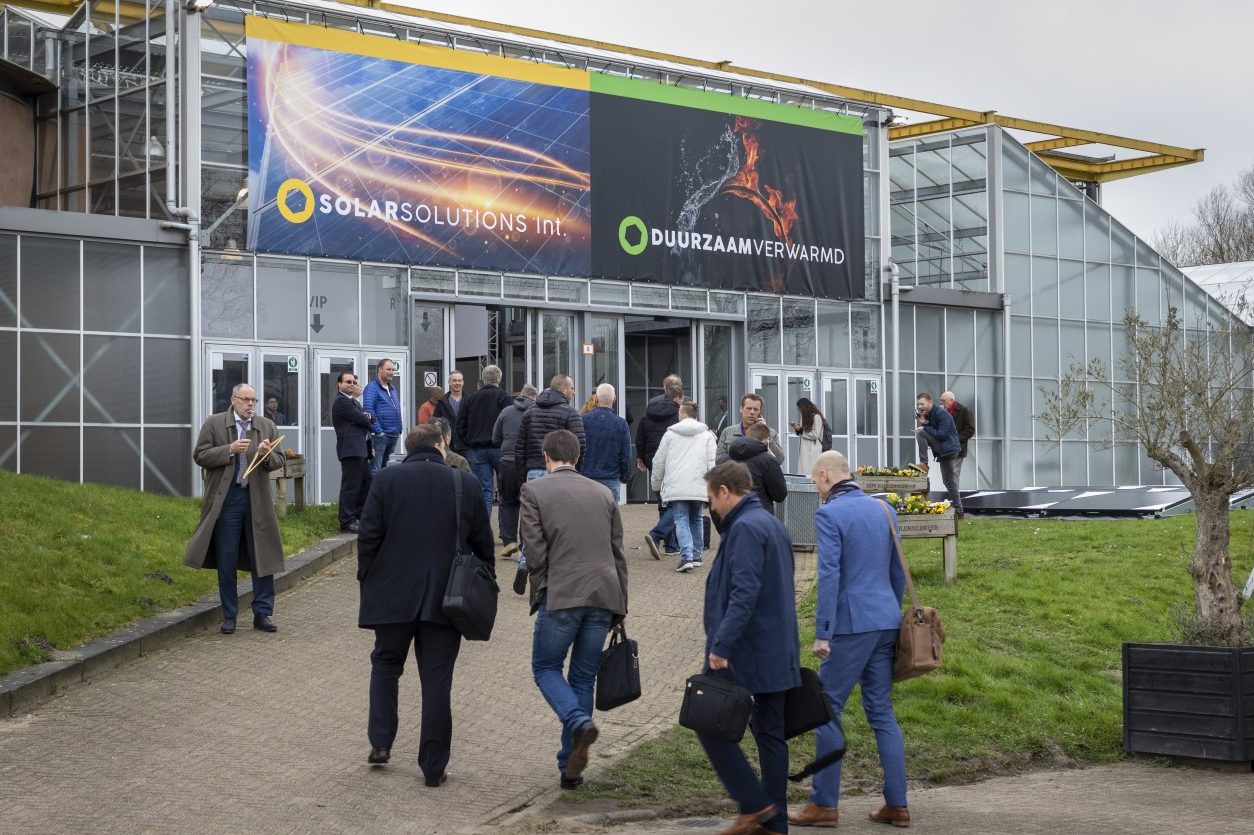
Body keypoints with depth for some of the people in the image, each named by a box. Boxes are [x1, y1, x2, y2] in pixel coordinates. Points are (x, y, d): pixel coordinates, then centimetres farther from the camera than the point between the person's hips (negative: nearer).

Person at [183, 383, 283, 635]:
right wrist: (229, 450, -16)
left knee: (262, 558, 3)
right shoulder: (214, 423, 2)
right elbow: (200, 456, -4)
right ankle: (229, 616, 13)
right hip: (226, 498, -2)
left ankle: (262, 614, 11)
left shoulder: (267, 426, 10)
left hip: (258, 499, 2)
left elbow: (278, 462, 10)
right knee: (226, 561, 4)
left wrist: (267, 455, -12)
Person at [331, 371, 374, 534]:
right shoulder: (341, 401, -9)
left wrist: (367, 417, -2)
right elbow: (362, 419, -15)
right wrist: (368, 418, 6)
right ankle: (346, 522, -6)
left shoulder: (352, 401, 23)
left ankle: (360, 515, 25)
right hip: (351, 449, -10)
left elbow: (371, 419, 18)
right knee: (350, 485, -9)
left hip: (360, 450, 10)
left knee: (367, 483, 15)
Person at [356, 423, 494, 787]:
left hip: (393, 596, 0)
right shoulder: (466, 484, 1)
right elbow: (483, 542, 6)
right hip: (446, 598, 0)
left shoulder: (386, 480, -2)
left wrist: (367, 580, 8)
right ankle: (433, 767, 6)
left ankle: (380, 742, 14)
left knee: (385, 664, 21)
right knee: (437, 681, 4)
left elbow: (368, 536, -4)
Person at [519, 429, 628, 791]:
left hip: (561, 596, -4)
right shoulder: (603, 493, 14)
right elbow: (618, 554, 14)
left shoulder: (534, 492, 1)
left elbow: (535, 551, -7)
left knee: (545, 667, 12)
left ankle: (580, 723, -16)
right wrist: (619, 608, 17)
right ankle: (570, 768, 13)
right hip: (604, 595, 4)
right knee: (583, 676, 12)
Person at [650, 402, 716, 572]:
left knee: (681, 521, -3)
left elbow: (659, 462, 11)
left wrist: (656, 483, 24)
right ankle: (696, 556, 23)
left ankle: (686, 556, -20)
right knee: (696, 520, 18)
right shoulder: (707, 435, 7)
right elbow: (712, 462, -1)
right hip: (699, 487, 2)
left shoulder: (670, 434, 6)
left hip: (676, 487, -2)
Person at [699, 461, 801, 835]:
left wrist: (721, 645, -27)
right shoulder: (773, 524, 17)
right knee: (770, 733, 11)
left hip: (744, 654, -10)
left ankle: (754, 804, -3)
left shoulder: (745, 528, -15)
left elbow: (744, 594, -25)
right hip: (778, 654, 10)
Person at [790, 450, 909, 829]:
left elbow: (829, 575, -17)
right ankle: (896, 805, 10)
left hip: (851, 626, -7)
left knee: (827, 710, 2)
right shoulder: (884, 510, 12)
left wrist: (822, 633, -16)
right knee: (882, 712, 11)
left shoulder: (829, 515, -10)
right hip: (886, 623, 7)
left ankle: (824, 804, 5)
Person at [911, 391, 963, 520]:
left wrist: (925, 428, -17)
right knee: (949, 482, 7)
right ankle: (958, 512, 8)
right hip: (941, 450, 9)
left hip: (948, 448, -9)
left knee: (920, 433, -18)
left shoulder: (941, 414, -15)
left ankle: (923, 464, -21)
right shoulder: (926, 414, 13)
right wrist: (921, 423, -7)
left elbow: (942, 435, -22)